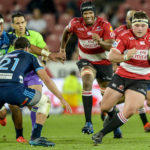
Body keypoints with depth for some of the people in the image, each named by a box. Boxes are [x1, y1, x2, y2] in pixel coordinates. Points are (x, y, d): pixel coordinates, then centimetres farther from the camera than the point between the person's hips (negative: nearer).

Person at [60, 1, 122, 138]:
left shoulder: (104, 25, -17)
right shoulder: (76, 23, -12)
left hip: (104, 62, 0)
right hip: (86, 61, 0)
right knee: (87, 83, -29)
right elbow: (67, 31, 11)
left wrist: (100, 41, -39)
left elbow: (110, 46, -19)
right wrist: (62, 47, 19)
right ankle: (88, 123, -31)